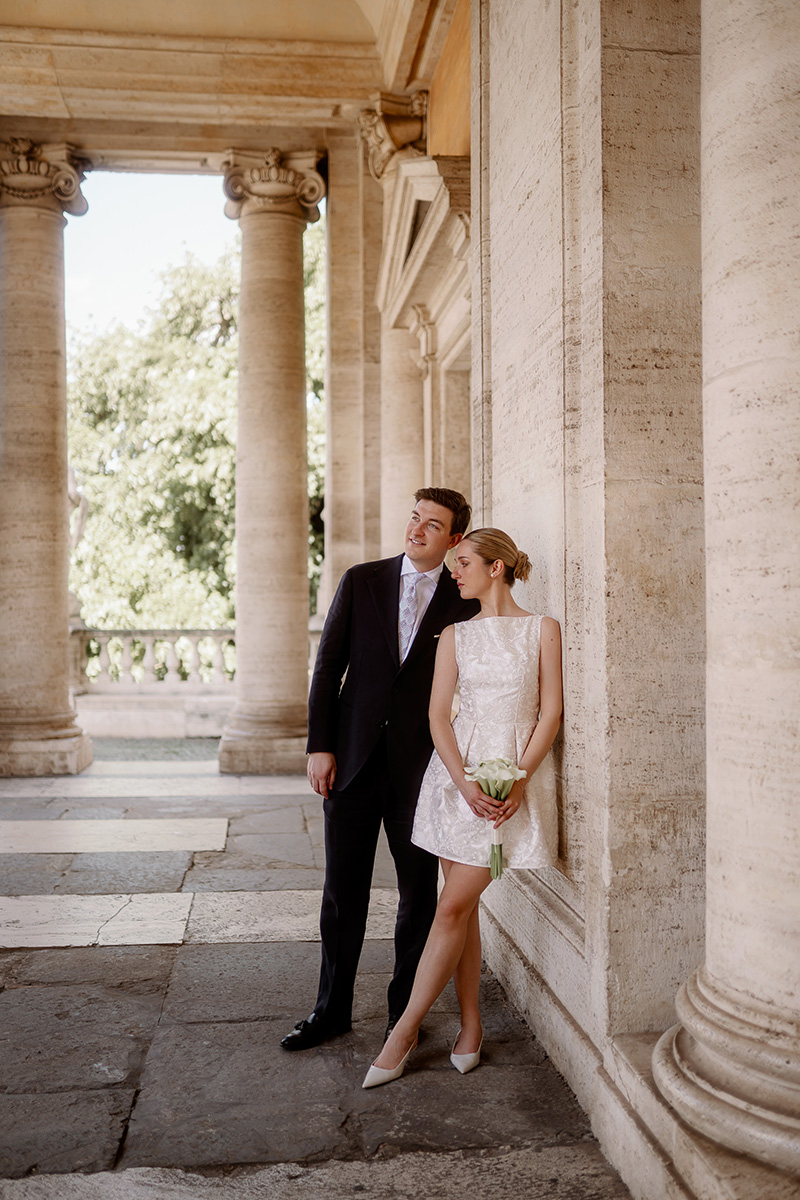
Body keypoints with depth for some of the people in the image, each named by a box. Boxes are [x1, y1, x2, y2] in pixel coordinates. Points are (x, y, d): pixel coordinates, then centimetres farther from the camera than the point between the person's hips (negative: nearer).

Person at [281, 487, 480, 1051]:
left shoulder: (466, 602, 0)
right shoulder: (361, 581, 4)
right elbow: (328, 666, 3)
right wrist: (320, 746, -3)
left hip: (422, 766, -1)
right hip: (353, 759, 1)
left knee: (419, 893, 9)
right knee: (343, 891, 10)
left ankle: (405, 1011, 26)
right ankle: (332, 1009, 26)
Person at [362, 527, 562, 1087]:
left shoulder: (543, 630, 1)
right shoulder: (455, 635, 10)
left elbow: (551, 711, -3)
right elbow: (438, 714, 3)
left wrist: (519, 779, -14)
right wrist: (464, 782, -11)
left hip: (517, 772, -4)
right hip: (458, 772, 4)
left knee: (455, 906, -6)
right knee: (463, 905, 6)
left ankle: (405, 1030, 4)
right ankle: (470, 1025, 20)